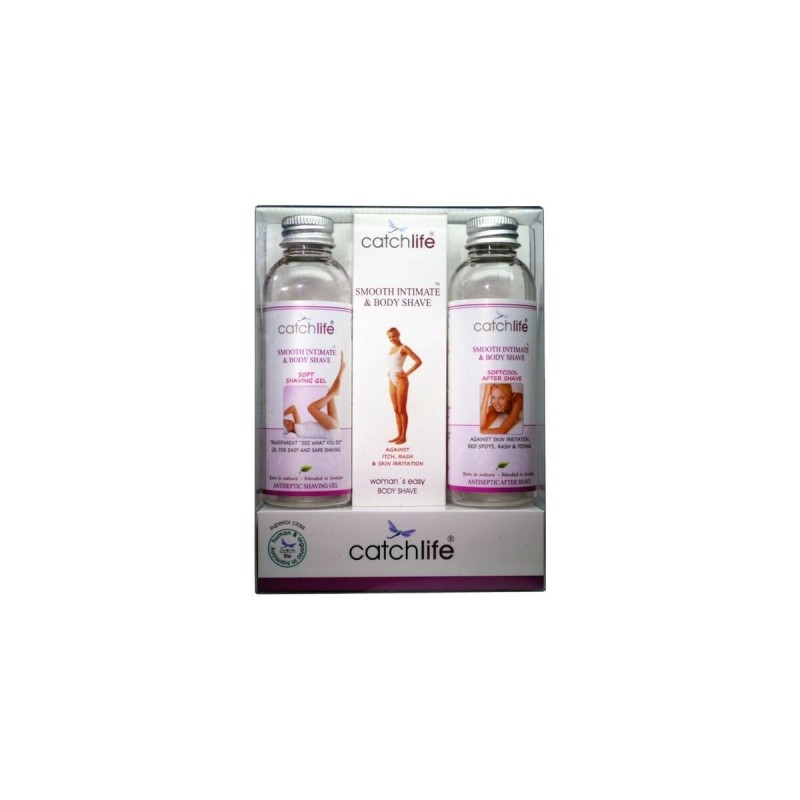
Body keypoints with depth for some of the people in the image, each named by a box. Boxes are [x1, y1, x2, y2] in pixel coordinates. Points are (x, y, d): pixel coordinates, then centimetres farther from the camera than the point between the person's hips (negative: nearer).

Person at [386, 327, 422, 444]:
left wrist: (406, 373, -16)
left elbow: (418, 361, -16)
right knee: (396, 410, 10)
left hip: (401, 381, -8)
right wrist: (389, 372, 15)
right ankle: (399, 435, 17)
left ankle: (403, 437, 3)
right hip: (392, 381, 8)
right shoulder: (391, 349, 14)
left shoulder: (403, 348, -8)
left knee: (402, 410, -3)